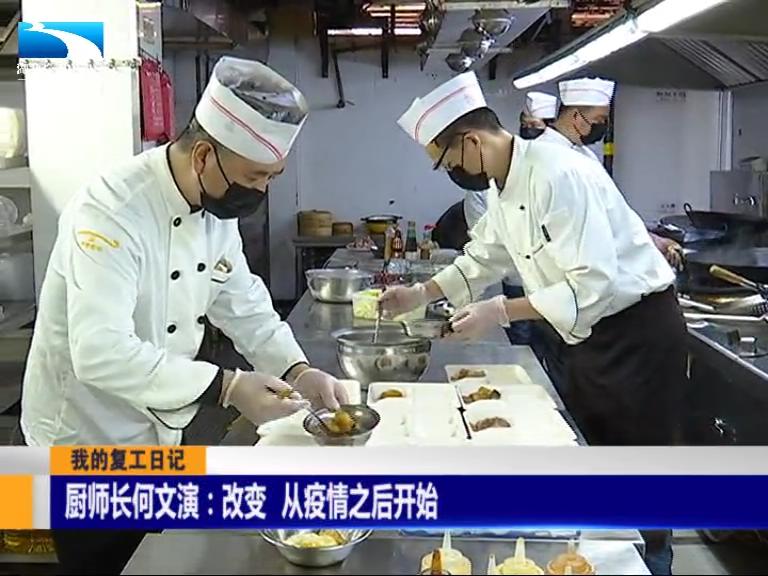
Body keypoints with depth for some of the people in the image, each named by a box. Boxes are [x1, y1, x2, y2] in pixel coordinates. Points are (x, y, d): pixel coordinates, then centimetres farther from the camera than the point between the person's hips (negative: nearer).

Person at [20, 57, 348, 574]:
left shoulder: (219, 206, -2)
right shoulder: (113, 211, -29)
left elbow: (245, 305, 4)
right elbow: (101, 352, -37)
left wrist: (298, 371, -12)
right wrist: (227, 388, -40)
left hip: (160, 435, 7)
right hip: (87, 444, -7)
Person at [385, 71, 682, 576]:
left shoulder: (558, 174, -27)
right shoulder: (505, 187, 3)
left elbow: (594, 284, -30)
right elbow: (483, 259, 19)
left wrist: (502, 312, -30)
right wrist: (420, 294, 12)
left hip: (640, 331, -9)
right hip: (595, 333, 9)